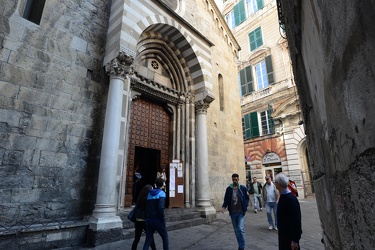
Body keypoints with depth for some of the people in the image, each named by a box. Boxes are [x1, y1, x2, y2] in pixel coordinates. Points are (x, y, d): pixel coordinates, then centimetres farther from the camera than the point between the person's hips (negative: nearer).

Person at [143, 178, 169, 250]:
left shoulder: (149, 194, 8)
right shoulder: (161, 193, -11)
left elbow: (146, 207, 9)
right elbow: (161, 207, -24)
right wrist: (163, 218, -12)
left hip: (149, 220, 5)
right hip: (158, 221, -5)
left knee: (148, 239, 10)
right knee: (165, 237, 15)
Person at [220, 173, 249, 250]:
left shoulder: (243, 188, -5)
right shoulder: (228, 189, -1)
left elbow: (247, 198, 6)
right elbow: (226, 199, 5)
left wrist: (245, 206, -6)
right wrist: (224, 206, -11)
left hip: (241, 212, -2)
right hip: (233, 213, 2)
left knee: (240, 229, -12)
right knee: (236, 230, 12)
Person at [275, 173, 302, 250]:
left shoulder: (291, 199, -25)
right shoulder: (283, 196, 2)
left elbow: (296, 220, -23)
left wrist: (295, 240, -19)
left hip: (290, 235, -8)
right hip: (283, 233, 8)